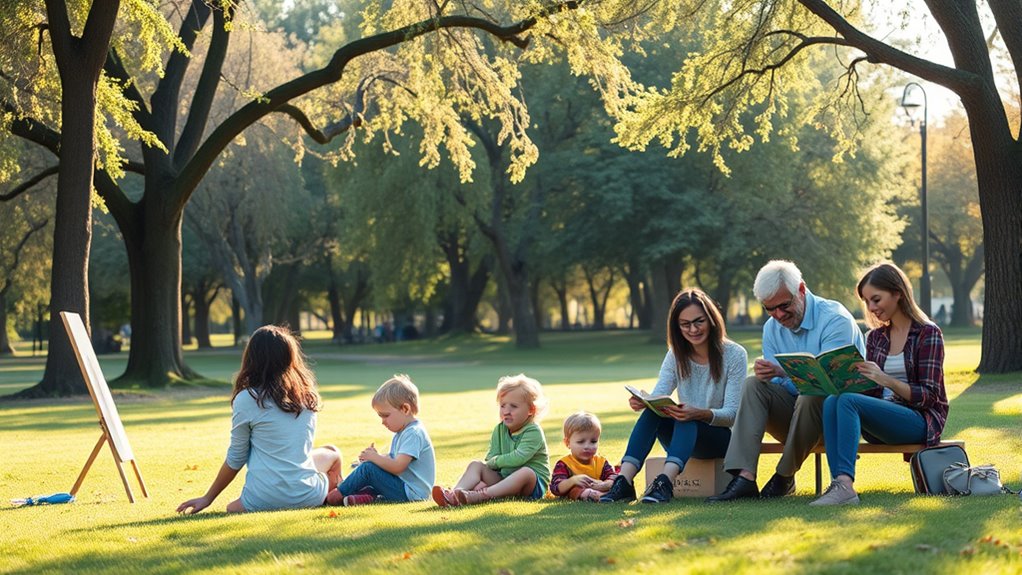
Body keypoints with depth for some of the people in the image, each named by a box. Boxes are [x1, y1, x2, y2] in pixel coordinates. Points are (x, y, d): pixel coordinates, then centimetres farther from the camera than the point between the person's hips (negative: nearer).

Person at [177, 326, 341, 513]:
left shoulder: (247, 399, -7)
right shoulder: (308, 394, 5)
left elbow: (235, 459, 2)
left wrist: (207, 498, 15)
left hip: (264, 501, -6)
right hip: (308, 495, 6)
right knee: (331, 453, 33)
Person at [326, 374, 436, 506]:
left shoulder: (414, 434, -16)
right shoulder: (401, 434, 18)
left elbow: (397, 466, -24)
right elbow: (392, 460, 18)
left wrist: (374, 457, -11)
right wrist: (376, 456, -1)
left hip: (411, 493, -11)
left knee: (368, 469, -17)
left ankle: (338, 495, -6)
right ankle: (367, 495, -11)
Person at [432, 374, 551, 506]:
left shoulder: (534, 432, -13)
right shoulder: (499, 430, 8)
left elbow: (518, 458, -26)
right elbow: (490, 460, 0)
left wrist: (494, 461, -12)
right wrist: (486, 480, -19)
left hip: (534, 485, -6)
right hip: (504, 478, 6)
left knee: (526, 472, -38)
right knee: (476, 465, -7)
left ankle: (477, 496, -55)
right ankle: (454, 495, -36)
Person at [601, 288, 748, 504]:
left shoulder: (734, 355, -8)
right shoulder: (676, 356, 7)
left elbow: (732, 414, -16)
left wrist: (699, 413, -37)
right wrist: (642, 402, -33)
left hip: (724, 437, -4)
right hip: (684, 437, 4)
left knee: (687, 421, -36)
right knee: (652, 411, -28)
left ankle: (665, 482, -58)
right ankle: (624, 481, -42)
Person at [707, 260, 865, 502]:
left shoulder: (835, 319, -14)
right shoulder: (772, 328, 7)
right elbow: (776, 383, 2)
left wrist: (783, 371, -41)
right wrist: (764, 375, -24)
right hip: (795, 405, 6)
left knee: (810, 396, -37)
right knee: (753, 385, -18)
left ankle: (785, 477, -17)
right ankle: (744, 477, -31)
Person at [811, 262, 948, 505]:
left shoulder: (928, 333, -2)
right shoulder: (876, 337, 16)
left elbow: (929, 395, -8)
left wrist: (886, 380, -23)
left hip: (921, 421, -6)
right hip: (884, 417, 6)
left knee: (848, 401, -30)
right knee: (832, 401, -26)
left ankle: (845, 485, -43)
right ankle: (839, 483, -41)